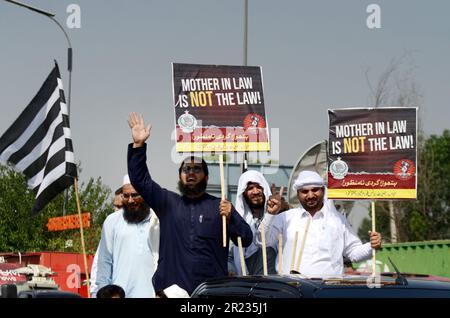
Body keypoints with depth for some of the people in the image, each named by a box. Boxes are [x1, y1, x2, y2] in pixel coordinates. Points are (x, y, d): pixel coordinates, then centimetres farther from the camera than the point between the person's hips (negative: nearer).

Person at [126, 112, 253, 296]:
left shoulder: (220, 206, 9)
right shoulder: (168, 202, 14)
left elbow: (246, 239, 4)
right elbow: (140, 179, 8)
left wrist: (231, 217, -14)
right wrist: (138, 145, -2)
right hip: (171, 289, 1)